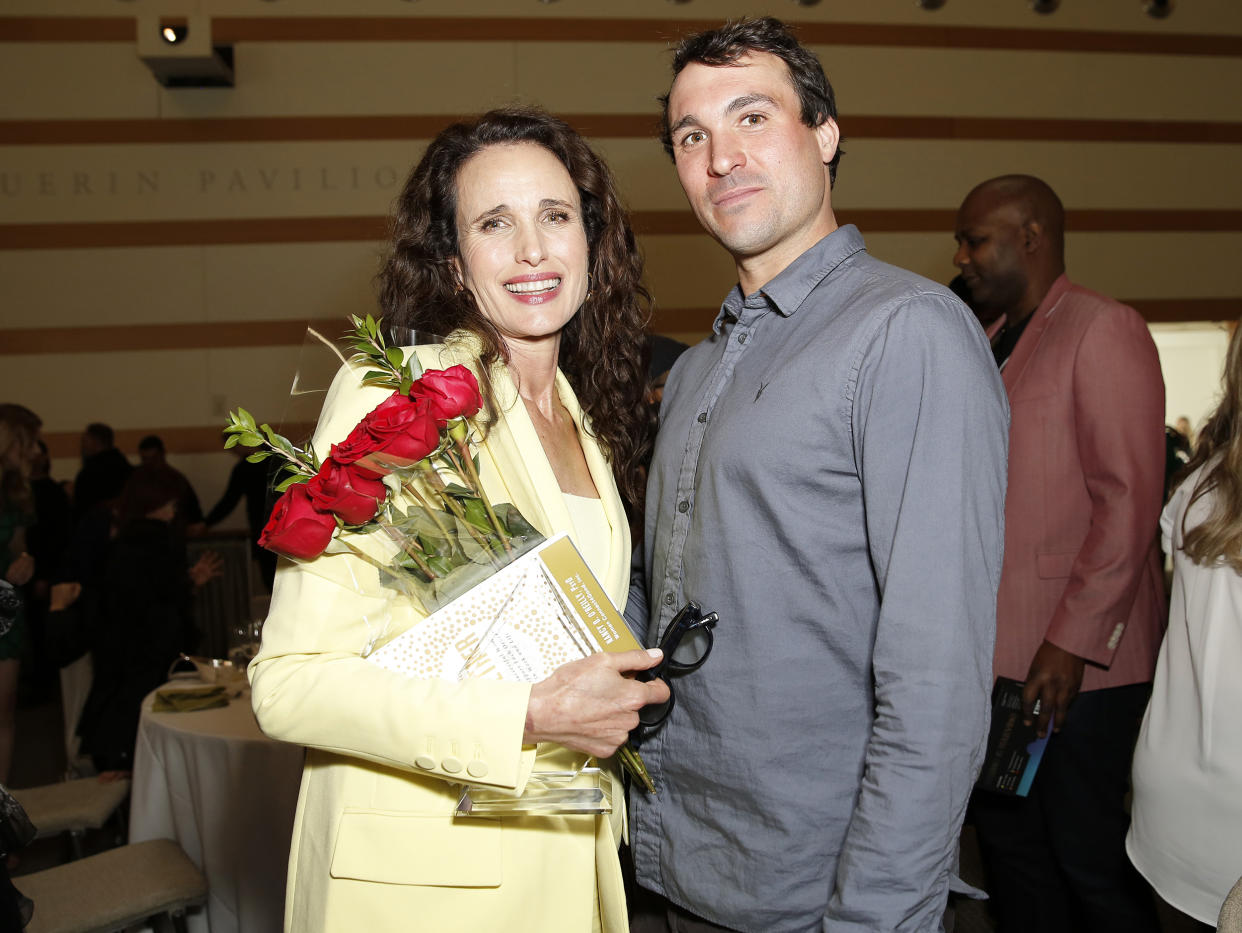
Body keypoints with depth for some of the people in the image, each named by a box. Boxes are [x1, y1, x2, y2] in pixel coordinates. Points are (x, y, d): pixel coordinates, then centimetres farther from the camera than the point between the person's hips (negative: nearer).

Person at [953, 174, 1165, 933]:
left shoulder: (1104, 330, -7)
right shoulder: (998, 349, 18)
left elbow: (1129, 500, -14)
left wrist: (1072, 643, -18)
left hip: (1079, 666, -7)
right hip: (999, 657, 8)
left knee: (1090, 860, 4)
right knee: (1012, 848, 15)